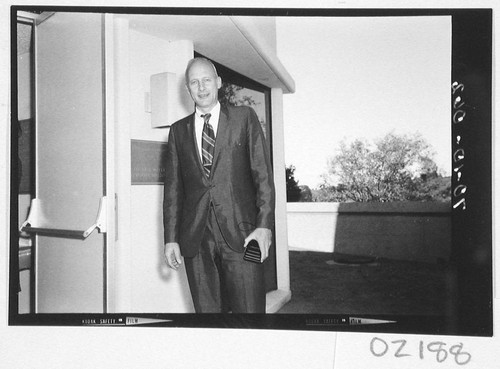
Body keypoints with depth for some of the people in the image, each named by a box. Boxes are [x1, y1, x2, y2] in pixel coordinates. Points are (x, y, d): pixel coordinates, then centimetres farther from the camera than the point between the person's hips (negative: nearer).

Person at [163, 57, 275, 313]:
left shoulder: (244, 117, 8)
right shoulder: (179, 130, 15)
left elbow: (263, 174, 2)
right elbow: (173, 187, 14)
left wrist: (264, 225, -9)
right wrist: (171, 238, 7)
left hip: (240, 234, -2)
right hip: (195, 238, 2)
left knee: (249, 309, -6)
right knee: (206, 310, 5)